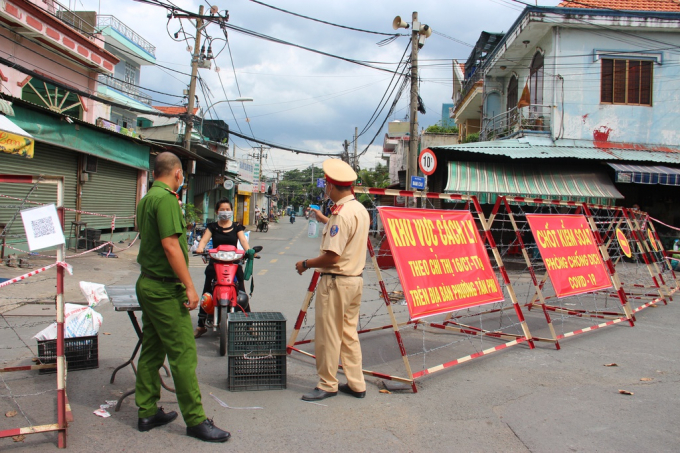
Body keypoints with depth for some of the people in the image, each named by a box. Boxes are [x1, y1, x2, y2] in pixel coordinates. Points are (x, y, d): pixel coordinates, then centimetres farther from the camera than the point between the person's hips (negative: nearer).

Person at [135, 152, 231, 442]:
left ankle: (148, 412, 24)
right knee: (183, 355, -4)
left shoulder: (146, 199, 12)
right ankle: (195, 421, 3)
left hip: (147, 284, 10)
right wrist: (189, 286, -20)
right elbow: (170, 245, -23)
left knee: (151, 350, 15)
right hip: (165, 290, -10)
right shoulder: (166, 198, -17)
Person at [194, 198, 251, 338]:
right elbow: (204, 239, -3)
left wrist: (249, 251, -24)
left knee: (241, 293, -6)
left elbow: (243, 240, -3)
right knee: (206, 293, -5)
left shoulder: (237, 227, 12)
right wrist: (200, 248, -25)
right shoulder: (212, 227, 11)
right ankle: (201, 325, 1)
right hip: (215, 262, 0)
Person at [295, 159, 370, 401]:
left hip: (335, 281, -9)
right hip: (356, 279, 9)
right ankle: (356, 384, 22)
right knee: (349, 334, 16)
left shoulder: (341, 213, -21)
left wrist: (306, 263, -9)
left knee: (328, 336, 3)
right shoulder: (361, 210, 8)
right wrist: (324, 220, 40)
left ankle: (327, 385, 14)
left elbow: (332, 256, -24)